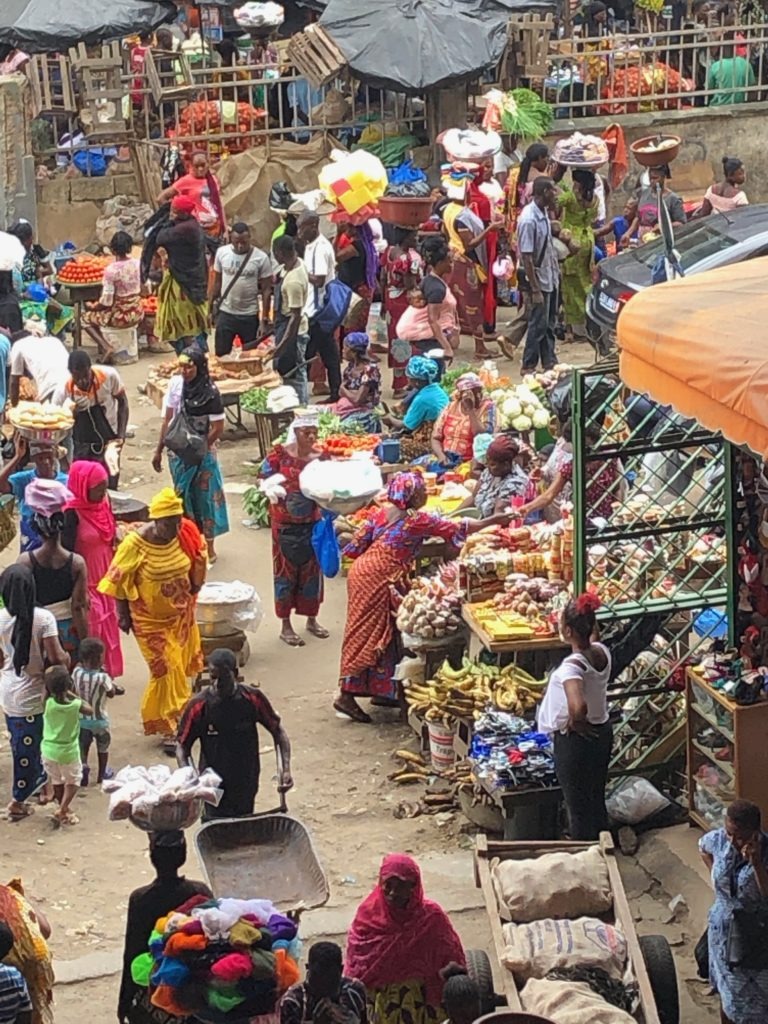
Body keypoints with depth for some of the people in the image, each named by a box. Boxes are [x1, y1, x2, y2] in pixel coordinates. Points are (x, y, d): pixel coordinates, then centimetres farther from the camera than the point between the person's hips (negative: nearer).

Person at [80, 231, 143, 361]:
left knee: (86, 317, 17)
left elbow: (106, 302, -19)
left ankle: (106, 347, 0)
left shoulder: (111, 270, -23)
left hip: (119, 317, -6)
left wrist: (92, 307, 1)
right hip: (137, 315, 6)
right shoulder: (137, 264, -7)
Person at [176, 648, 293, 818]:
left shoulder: (253, 699, -13)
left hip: (246, 784, 2)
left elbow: (278, 732, -3)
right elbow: (182, 746, -7)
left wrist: (284, 770, -16)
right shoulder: (198, 706, -16)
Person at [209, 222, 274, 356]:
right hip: (225, 314, 2)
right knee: (221, 355, 8)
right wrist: (210, 309, 5)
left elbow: (266, 290, -7)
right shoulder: (222, 252, -4)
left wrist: (264, 320, -9)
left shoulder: (261, 258, -11)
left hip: (250, 316, -2)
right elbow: (216, 282, 6)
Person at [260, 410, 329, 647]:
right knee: (286, 571, 4)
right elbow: (265, 479, -4)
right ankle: (286, 626, 13)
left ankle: (311, 619, 29)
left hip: (312, 523, 3)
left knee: (311, 570, 12)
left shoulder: (320, 457, -1)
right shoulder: (280, 454, -10)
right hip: (285, 524, -3)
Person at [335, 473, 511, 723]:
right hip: (377, 578, -8)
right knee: (366, 635, -5)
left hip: (363, 569, 8)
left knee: (381, 634, 15)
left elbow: (356, 544, 9)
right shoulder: (418, 520, -7)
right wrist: (493, 522, 4)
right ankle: (346, 696, -5)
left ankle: (379, 690, 21)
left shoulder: (382, 514, 11)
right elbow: (457, 529, -3)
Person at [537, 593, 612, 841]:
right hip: (602, 732, 8)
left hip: (575, 739, -8)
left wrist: (573, 721, -25)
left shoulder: (571, 667, -30)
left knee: (577, 806, 9)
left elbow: (578, 706, -45)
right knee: (596, 799, 24)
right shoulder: (602, 652, -7)